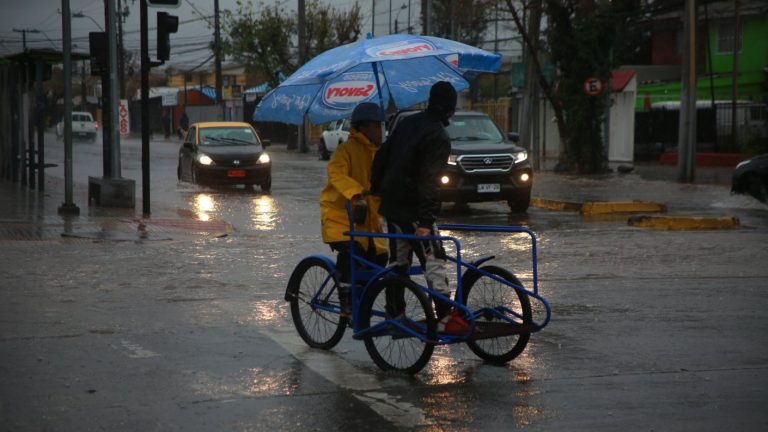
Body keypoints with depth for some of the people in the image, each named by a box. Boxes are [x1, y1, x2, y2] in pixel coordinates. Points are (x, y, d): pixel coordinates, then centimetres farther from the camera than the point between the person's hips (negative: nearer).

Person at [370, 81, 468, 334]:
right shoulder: (438, 137, -15)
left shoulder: (407, 123, 9)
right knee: (433, 261, -8)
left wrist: (375, 189, 27)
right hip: (413, 210, -8)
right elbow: (429, 180, -22)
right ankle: (445, 318, -13)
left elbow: (382, 156, 16)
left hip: (391, 205, 8)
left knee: (398, 261, 15)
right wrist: (425, 221, -24)